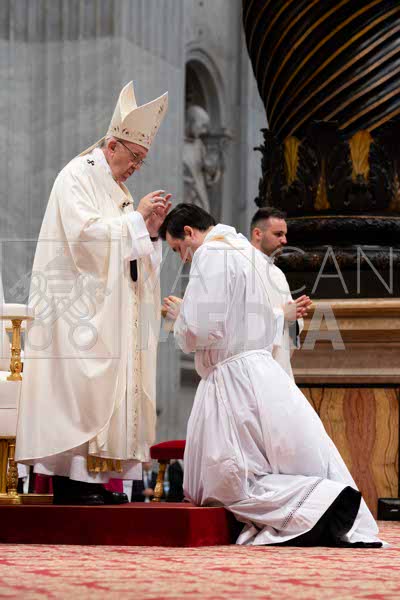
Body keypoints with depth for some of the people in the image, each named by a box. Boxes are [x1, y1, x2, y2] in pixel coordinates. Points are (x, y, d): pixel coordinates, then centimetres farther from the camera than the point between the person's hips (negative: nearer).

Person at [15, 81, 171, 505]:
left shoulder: (114, 187, 21)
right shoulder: (77, 177, -5)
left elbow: (131, 258, 21)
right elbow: (86, 236, -18)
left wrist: (151, 228, 4)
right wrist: (136, 217, -13)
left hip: (109, 312, 9)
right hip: (79, 311, -9)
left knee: (107, 391, 4)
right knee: (78, 390, -13)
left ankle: (93, 477, 3)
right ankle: (69, 478, -14)